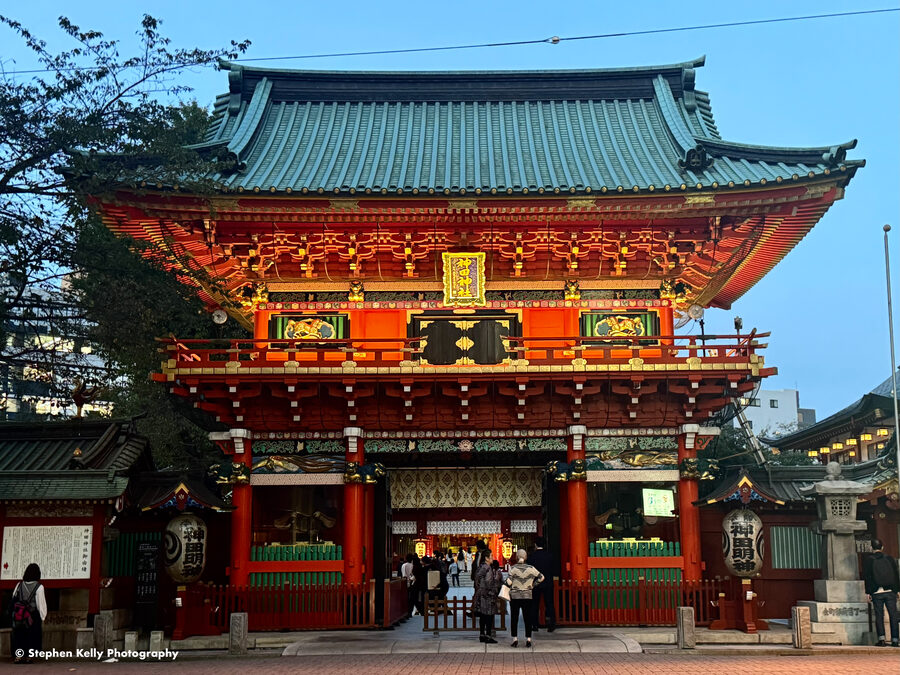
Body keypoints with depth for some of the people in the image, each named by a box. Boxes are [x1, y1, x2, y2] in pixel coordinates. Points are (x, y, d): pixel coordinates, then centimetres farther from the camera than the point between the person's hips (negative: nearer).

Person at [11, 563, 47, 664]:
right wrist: (43, 617, 1)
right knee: (32, 637, 7)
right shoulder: (39, 587, -9)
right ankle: (28, 657, 6)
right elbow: (41, 603, -8)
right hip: (33, 617, -3)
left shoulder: (19, 585, 2)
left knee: (19, 636, 10)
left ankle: (18, 656, 5)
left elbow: (13, 600, 4)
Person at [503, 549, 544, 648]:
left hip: (514, 596, -1)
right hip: (527, 596, 1)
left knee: (514, 618, 5)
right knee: (527, 618, 7)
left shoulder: (513, 568, -8)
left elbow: (509, 582, -14)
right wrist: (532, 585, 13)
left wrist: (504, 582, 6)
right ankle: (528, 639, 5)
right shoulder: (530, 568, -2)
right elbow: (541, 577, 5)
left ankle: (515, 639, 3)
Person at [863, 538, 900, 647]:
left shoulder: (868, 561, 1)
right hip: (890, 591, 1)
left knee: (879, 615, 2)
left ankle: (881, 638, -8)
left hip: (876, 592, -1)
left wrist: (868, 592, 3)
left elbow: (867, 578, 0)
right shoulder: (889, 559, 6)